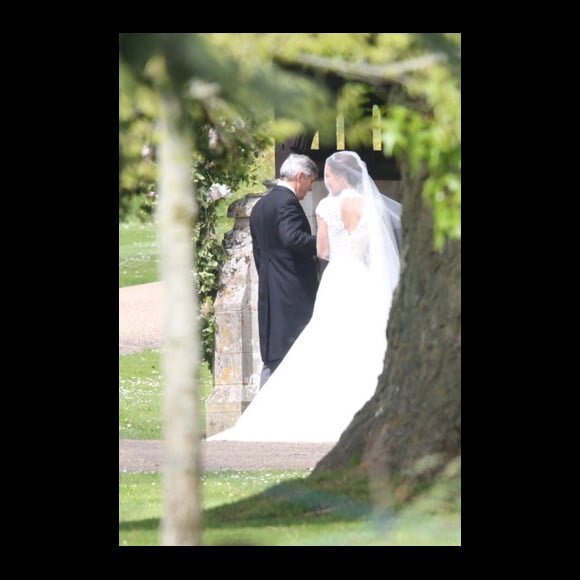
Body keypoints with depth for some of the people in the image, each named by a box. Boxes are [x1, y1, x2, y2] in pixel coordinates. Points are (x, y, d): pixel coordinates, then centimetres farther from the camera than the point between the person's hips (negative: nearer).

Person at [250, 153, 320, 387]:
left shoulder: (260, 206, 18)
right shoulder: (287, 202, -11)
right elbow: (293, 237, -27)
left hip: (269, 292, 9)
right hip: (293, 291, -9)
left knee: (271, 356, 10)